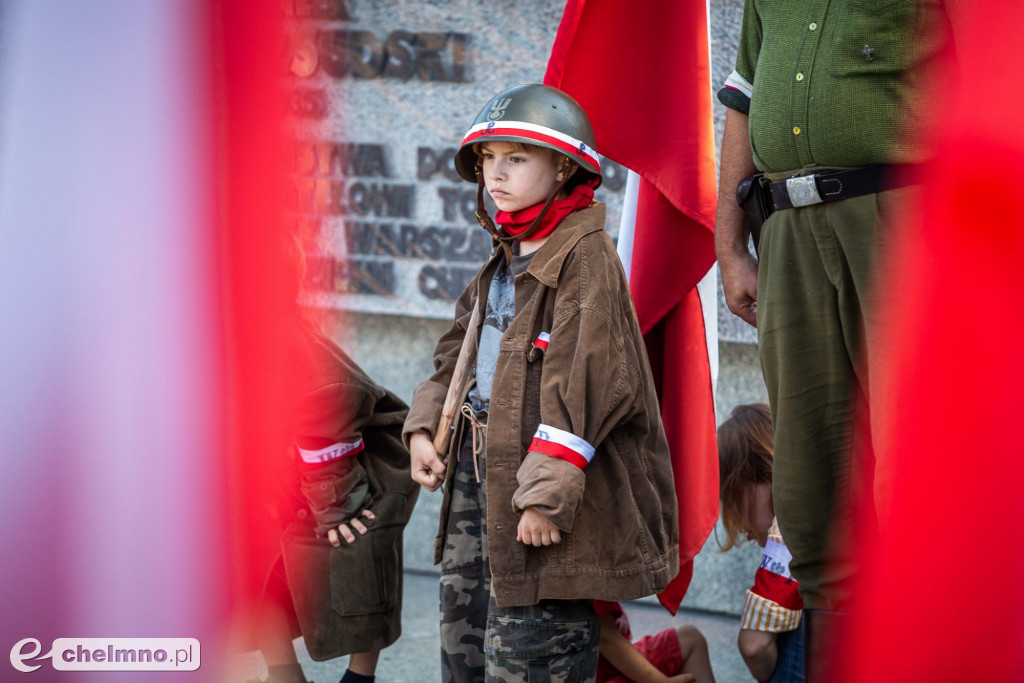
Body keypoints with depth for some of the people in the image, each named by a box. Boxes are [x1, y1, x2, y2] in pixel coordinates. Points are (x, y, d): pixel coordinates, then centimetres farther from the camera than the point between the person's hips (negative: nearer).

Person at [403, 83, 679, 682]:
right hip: (479, 462, 9)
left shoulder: (586, 255, -14)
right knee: (463, 633, 17)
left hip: (540, 473, -9)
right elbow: (459, 351, 26)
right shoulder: (505, 258, 14)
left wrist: (546, 491, -24)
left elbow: (587, 382, -21)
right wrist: (425, 428, 13)